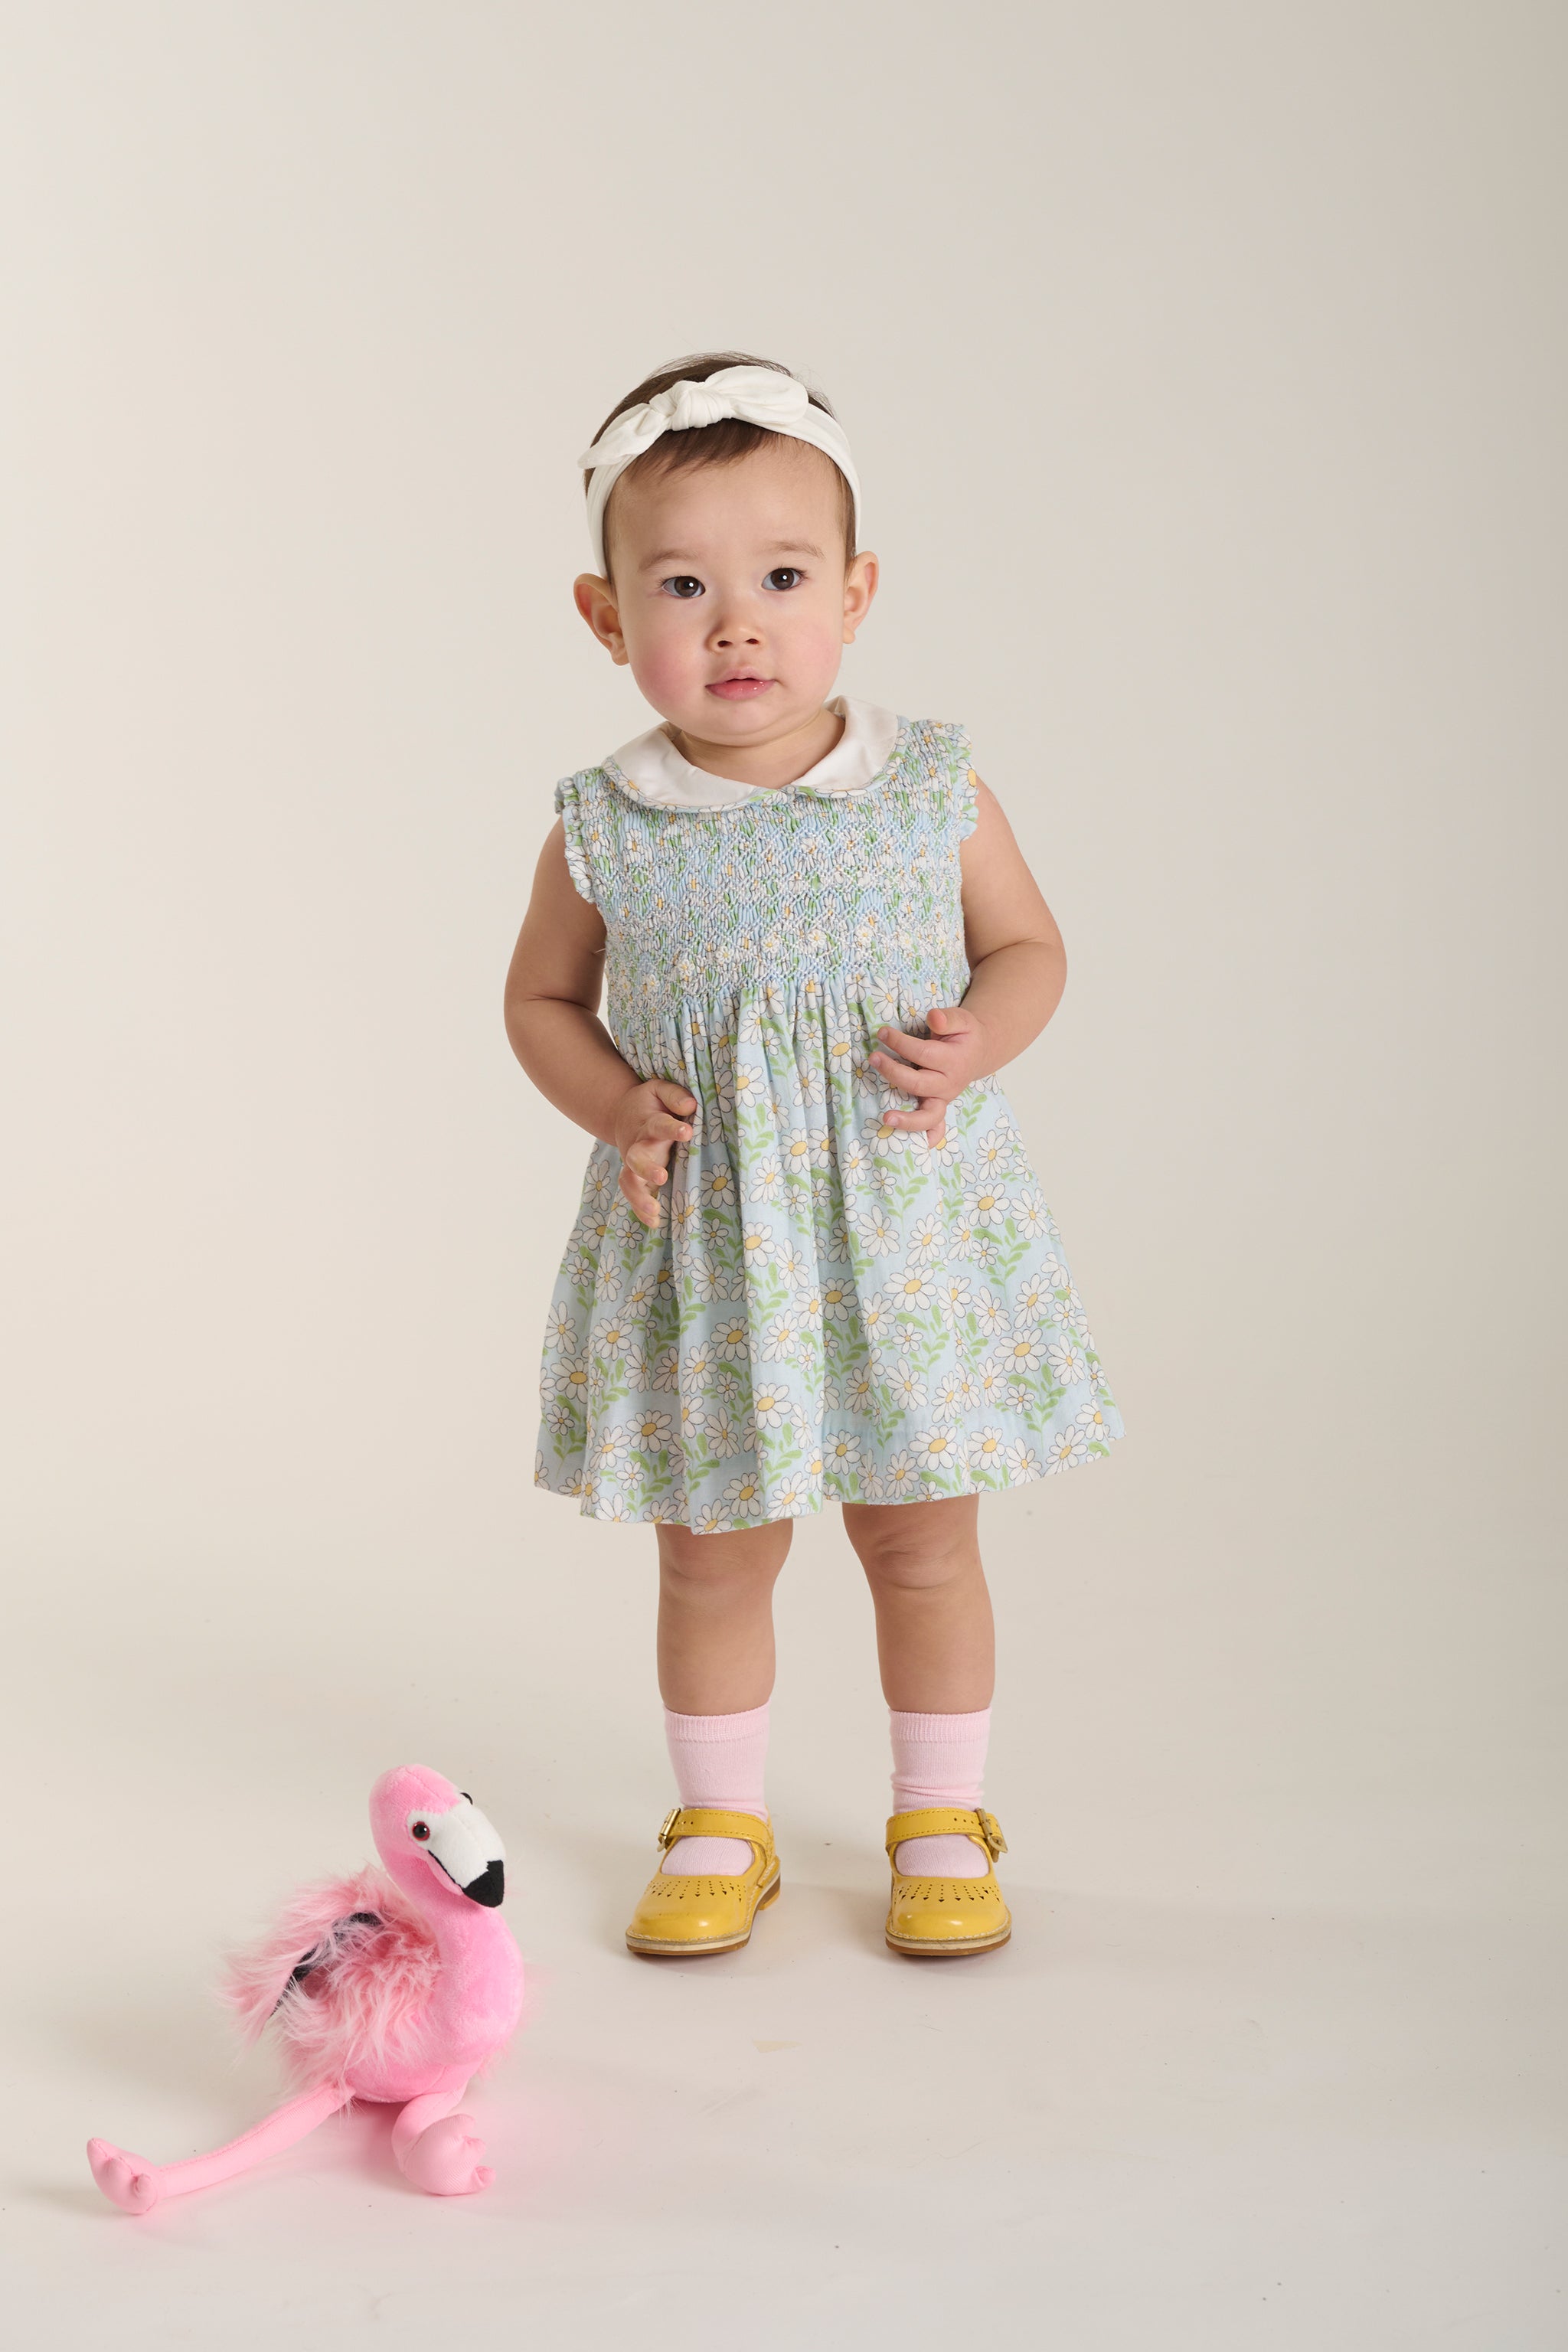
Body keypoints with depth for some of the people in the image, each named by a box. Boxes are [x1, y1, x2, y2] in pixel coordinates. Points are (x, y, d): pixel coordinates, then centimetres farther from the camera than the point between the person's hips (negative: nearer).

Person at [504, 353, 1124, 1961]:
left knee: (921, 1538, 11)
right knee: (712, 1558, 12)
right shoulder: (605, 831, -6)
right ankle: (719, 1827, 33)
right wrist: (618, 1108, -11)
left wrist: (976, 1043, -14)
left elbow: (1029, 947, 6)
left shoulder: (931, 790, -6)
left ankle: (941, 1823, 30)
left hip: (907, 1230, 0)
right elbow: (543, 1000, 7)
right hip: (701, 1241, 0)